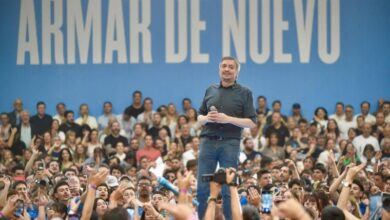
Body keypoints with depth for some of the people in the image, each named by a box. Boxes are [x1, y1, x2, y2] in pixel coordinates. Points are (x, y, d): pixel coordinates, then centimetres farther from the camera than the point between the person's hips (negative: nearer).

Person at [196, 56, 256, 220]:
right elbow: (199, 117, 19)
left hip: (230, 143, -3)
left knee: (228, 188, -1)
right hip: (208, 141, 3)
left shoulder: (244, 93, 3)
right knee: (202, 187, 0)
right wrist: (207, 118, -5)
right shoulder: (210, 91, 14)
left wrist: (228, 119, -13)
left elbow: (252, 123, -1)